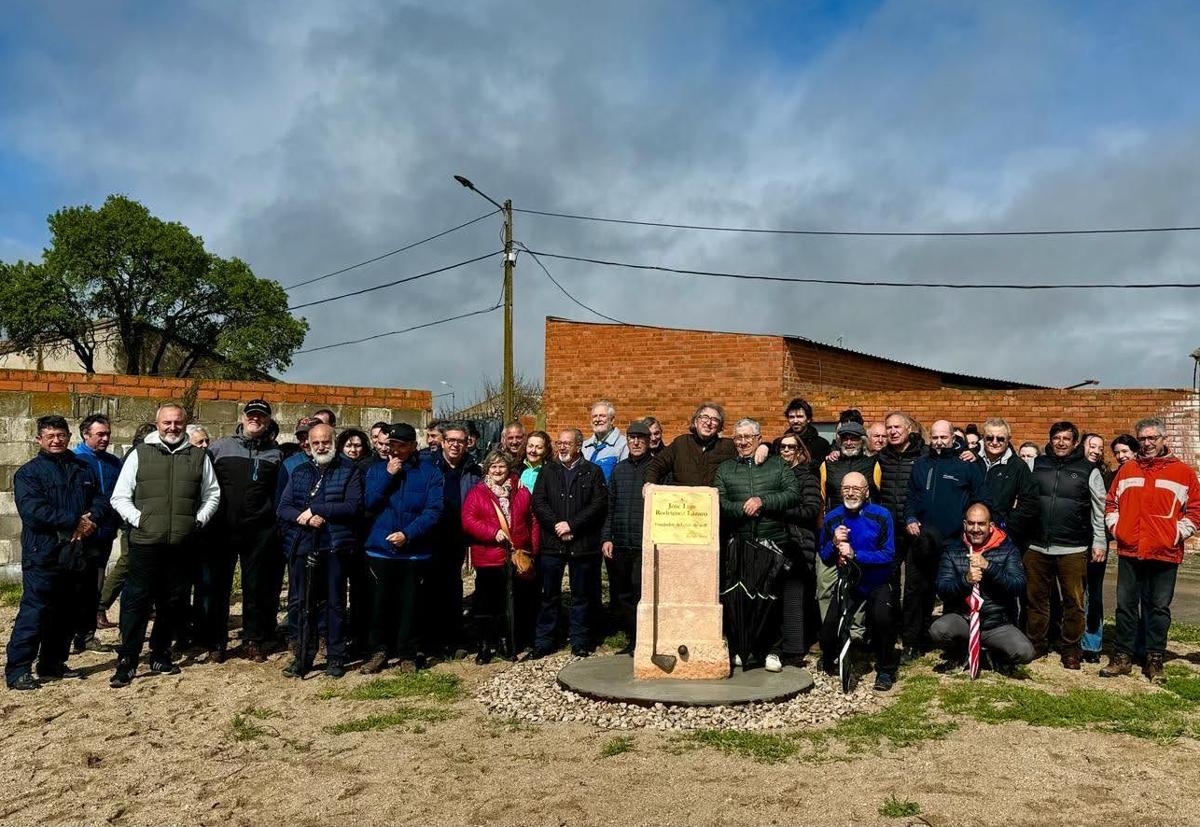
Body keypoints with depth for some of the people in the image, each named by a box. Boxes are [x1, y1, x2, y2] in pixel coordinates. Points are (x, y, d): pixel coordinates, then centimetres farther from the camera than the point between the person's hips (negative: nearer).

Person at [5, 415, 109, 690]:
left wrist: (93, 518, -12)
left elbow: (102, 500, 10)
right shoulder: (28, 472, -1)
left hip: (78, 554, 6)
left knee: (66, 613, 12)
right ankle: (17, 670, 0)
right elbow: (33, 510, -15)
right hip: (43, 554, -5)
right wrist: (75, 521, -19)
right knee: (34, 612, -7)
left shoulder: (84, 470, 15)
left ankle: (53, 664, 24)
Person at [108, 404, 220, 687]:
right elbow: (120, 497, 5)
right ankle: (126, 664, 4)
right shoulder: (140, 454, 4)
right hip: (145, 543, -2)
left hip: (182, 544, 3)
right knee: (137, 601, -3)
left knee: (171, 602, 12)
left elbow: (212, 494, 16)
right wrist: (138, 519, -8)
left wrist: (199, 520, 3)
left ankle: (160, 657, 26)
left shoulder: (198, 457, 10)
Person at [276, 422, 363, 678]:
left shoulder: (350, 470, 2)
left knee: (334, 603, 4)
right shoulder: (299, 472, 15)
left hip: (335, 547, -3)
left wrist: (314, 509, -12)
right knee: (298, 603, 6)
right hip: (301, 547, 4)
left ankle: (335, 657, 15)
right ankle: (302, 656, 18)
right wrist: (303, 518, -13)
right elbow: (283, 508, 8)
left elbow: (353, 506, -11)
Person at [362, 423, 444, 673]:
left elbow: (433, 511, -10)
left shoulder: (430, 473, -1)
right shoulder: (377, 470, 7)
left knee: (411, 605, 6)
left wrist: (407, 534, -20)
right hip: (380, 550, 2)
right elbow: (369, 503, -6)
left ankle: (409, 654, 19)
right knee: (380, 603, 9)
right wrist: (388, 476, -13)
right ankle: (379, 650, 24)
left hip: (415, 552, -2)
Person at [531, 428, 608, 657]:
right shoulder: (547, 471, 10)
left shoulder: (593, 472, 3)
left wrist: (571, 524, -13)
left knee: (581, 596, 7)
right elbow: (538, 503, 1)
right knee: (549, 596, 7)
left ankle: (580, 642, 17)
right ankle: (543, 642, 17)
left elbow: (599, 505, -7)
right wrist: (556, 525, -12)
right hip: (552, 543, 1)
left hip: (583, 544, -1)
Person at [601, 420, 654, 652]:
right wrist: (606, 538, 5)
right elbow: (609, 506, 13)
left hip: (646, 544, -5)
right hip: (619, 544, 5)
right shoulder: (619, 469, 13)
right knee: (620, 595, 10)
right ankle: (631, 640, 23)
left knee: (641, 594, -4)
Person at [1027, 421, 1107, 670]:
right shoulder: (1036, 465, 8)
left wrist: (1099, 542, 1)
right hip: (1036, 547, 2)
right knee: (1035, 598, 9)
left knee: (1073, 601, 3)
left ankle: (1071, 649, 17)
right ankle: (1036, 644, 21)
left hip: (1072, 549, -2)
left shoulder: (1089, 471, 4)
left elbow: (1099, 511, 4)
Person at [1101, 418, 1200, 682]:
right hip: (1129, 551, 2)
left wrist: (1179, 533, -6)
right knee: (1125, 605, 7)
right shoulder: (1127, 470, 10)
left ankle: (1155, 660, 17)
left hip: (1165, 553, -2)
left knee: (1159, 607, 6)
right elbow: (1111, 501, 17)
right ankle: (1123, 656, 17)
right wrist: (1114, 525, 4)